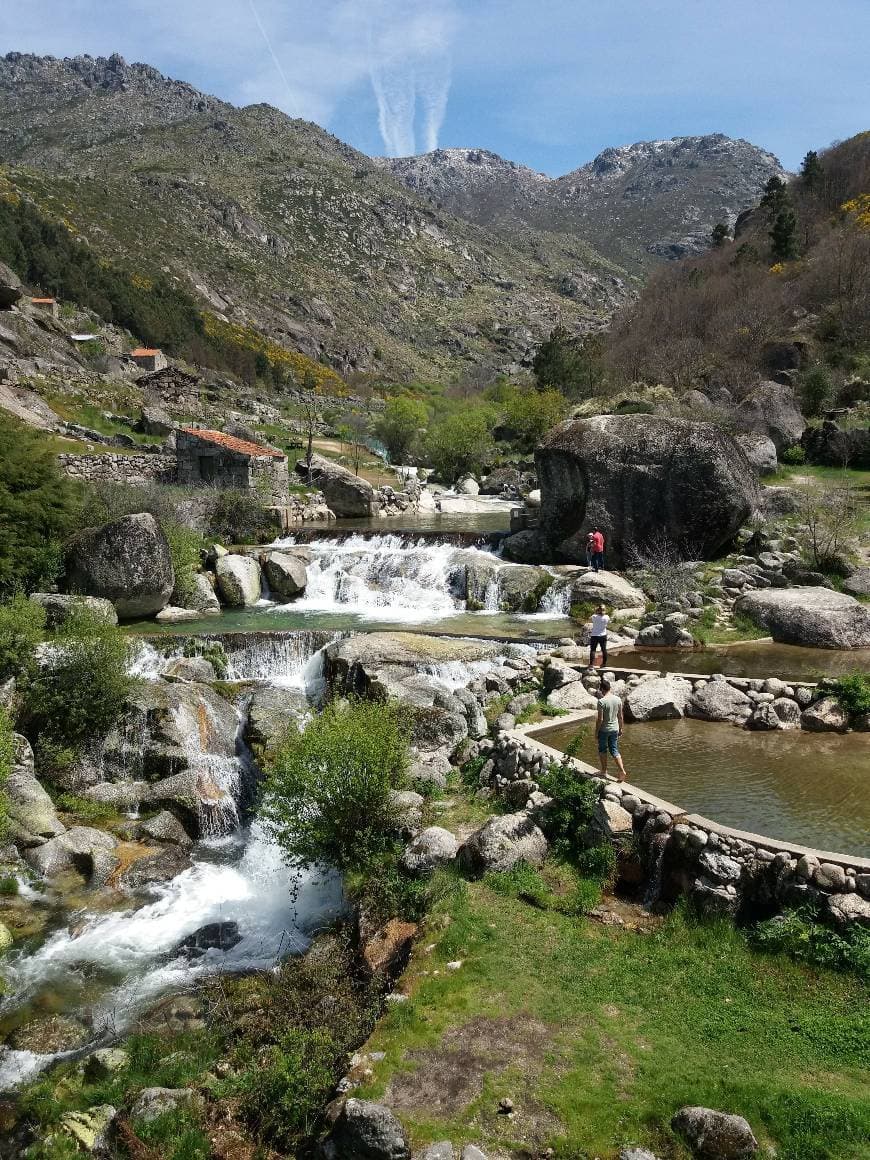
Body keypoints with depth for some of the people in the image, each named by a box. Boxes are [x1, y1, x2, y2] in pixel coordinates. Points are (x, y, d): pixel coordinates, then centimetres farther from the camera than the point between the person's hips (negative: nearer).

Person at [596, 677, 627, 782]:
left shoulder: (601, 701, -20)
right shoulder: (618, 699, -2)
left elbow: (600, 719, -18)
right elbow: (620, 717, 5)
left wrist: (596, 731, -7)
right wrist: (621, 728, 17)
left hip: (604, 730, -5)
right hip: (614, 729, 5)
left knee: (602, 750, 13)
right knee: (614, 750, 13)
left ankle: (604, 771, 22)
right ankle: (622, 771, 1)